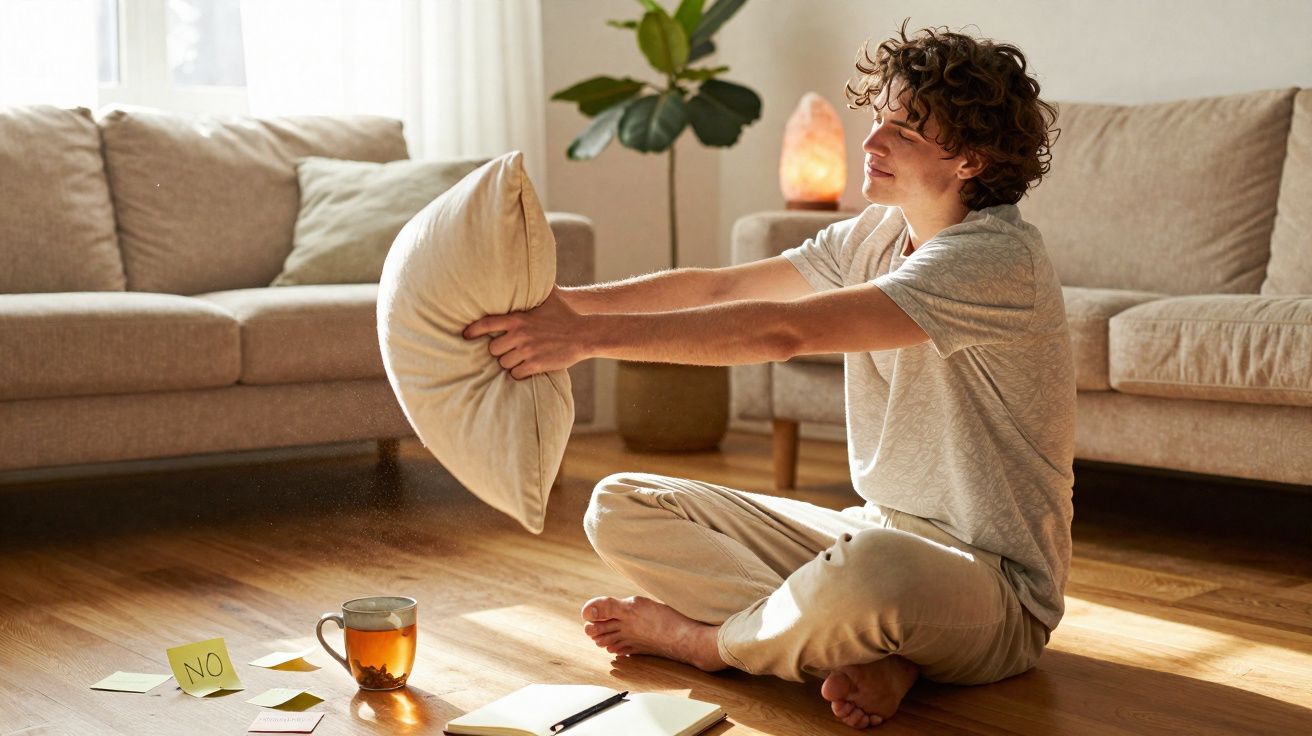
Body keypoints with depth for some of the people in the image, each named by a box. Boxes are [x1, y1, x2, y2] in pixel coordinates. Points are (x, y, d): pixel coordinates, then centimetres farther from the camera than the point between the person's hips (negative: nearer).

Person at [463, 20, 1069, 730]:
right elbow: (721, 286, 5)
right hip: (873, 532, 8)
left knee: (870, 568, -45)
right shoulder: (875, 234, 7)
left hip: (995, 585, -8)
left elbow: (784, 330, -30)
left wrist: (590, 335, -32)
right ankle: (863, 646, -13)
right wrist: (570, 301, -9)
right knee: (620, 506, 1)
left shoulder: (997, 258, -21)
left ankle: (707, 637, -9)